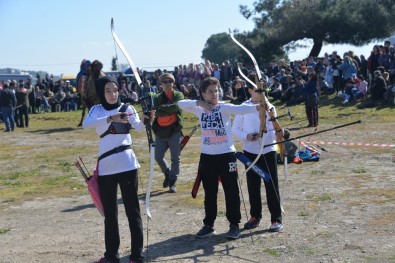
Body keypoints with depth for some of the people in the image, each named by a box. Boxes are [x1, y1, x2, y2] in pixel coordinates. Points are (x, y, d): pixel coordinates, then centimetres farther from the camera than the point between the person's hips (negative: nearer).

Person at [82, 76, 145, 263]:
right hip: (105, 167, 3)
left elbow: (138, 127, -19)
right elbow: (85, 124, -18)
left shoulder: (127, 108, -1)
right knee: (109, 213, 12)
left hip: (127, 165, -3)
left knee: (132, 210, 0)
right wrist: (110, 118, -33)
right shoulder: (96, 110, 4)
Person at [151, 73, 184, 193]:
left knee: (175, 158, 0)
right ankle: (167, 173, 30)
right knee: (158, 157, 3)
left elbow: (177, 106, -20)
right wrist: (170, 109, -19)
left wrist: (162, 109, -19)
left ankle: (172, 182, 12)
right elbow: (157, 111, -10)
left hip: (175, 131, -2)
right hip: (160, 131, 3)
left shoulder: (178, 95, 1)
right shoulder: (157, 97, 7)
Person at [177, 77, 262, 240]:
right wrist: (198, 103, -17)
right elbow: (181, 104, -3)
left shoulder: (225, 107, -5)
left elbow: (240, 109, -23)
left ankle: (234, 225, 13)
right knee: (209, 193, 12)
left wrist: (257, 107, -42)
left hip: (226, 155, -3)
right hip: (207, 156, 3)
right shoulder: (199, 109, 6)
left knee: (231, 191, 2)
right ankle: (208, 225, 23)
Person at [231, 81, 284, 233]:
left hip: (268, 151, -2)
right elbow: (235, 129, 3)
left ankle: (276, 219, 5)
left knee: (271, 185, -2)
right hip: (250, 151, 2)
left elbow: (274, 131, -5)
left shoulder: (269, 108, -2)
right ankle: (255, 216, 25)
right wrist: (246, 136, -14)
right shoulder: (244, 107, 1)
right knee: (253, 185, 11)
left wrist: (279, 133, -27)